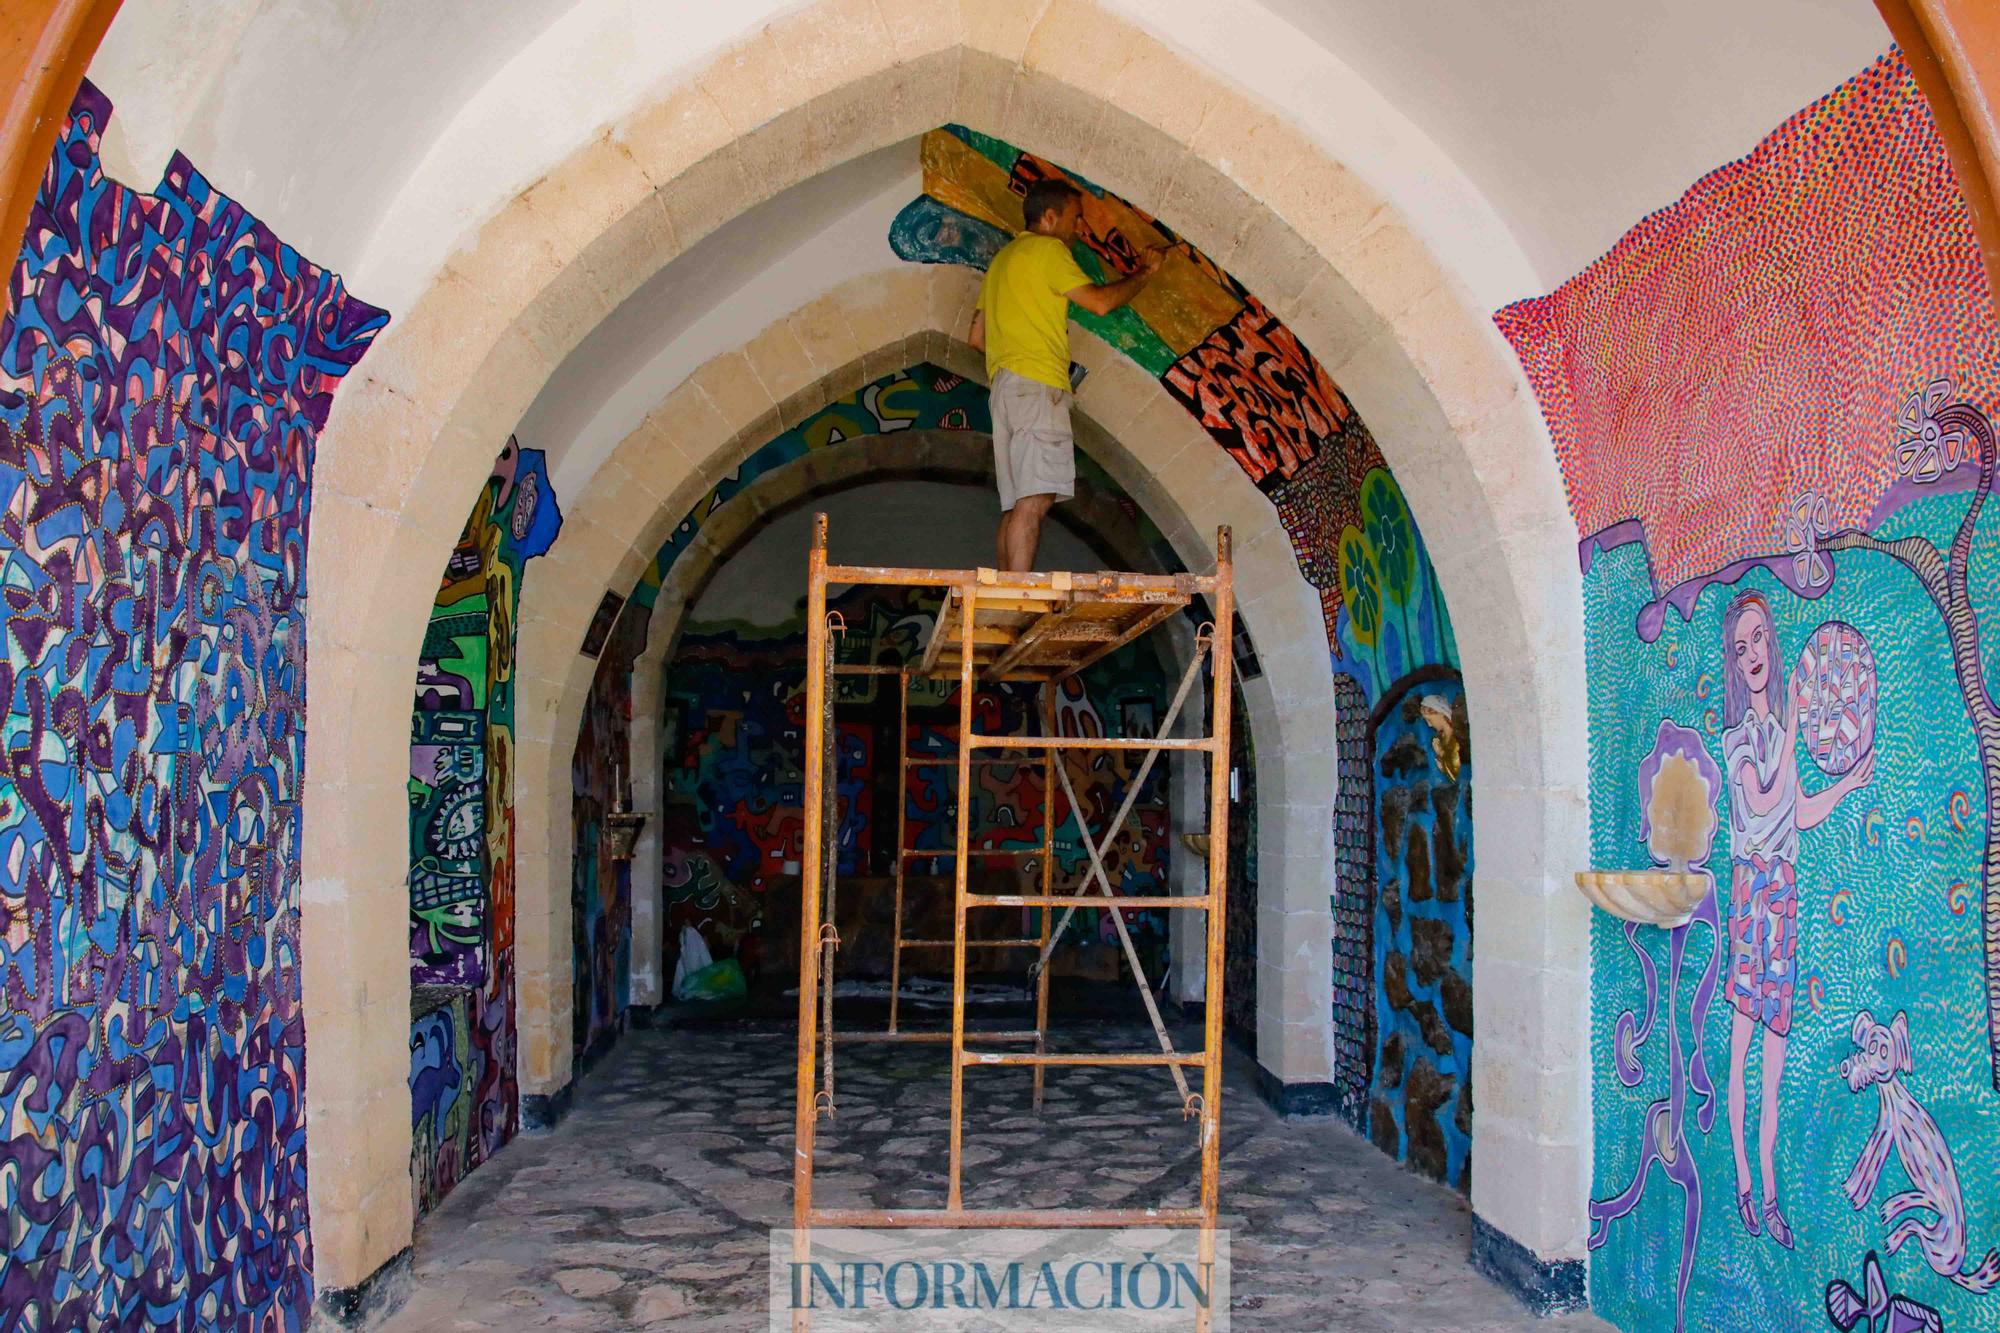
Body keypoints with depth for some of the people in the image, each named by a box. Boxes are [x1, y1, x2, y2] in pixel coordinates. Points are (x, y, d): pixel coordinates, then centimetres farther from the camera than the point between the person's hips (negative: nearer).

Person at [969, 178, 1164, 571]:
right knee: (1035, 498, -20)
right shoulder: (1046, 248, 1)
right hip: (1036, 383, -10)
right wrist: (1145, 272, 6)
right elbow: (1100, 301, -7)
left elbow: (977, 338, 28)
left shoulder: (1004, 258, 29)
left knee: (1016, 504, 3)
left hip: (1006, 385, 10)